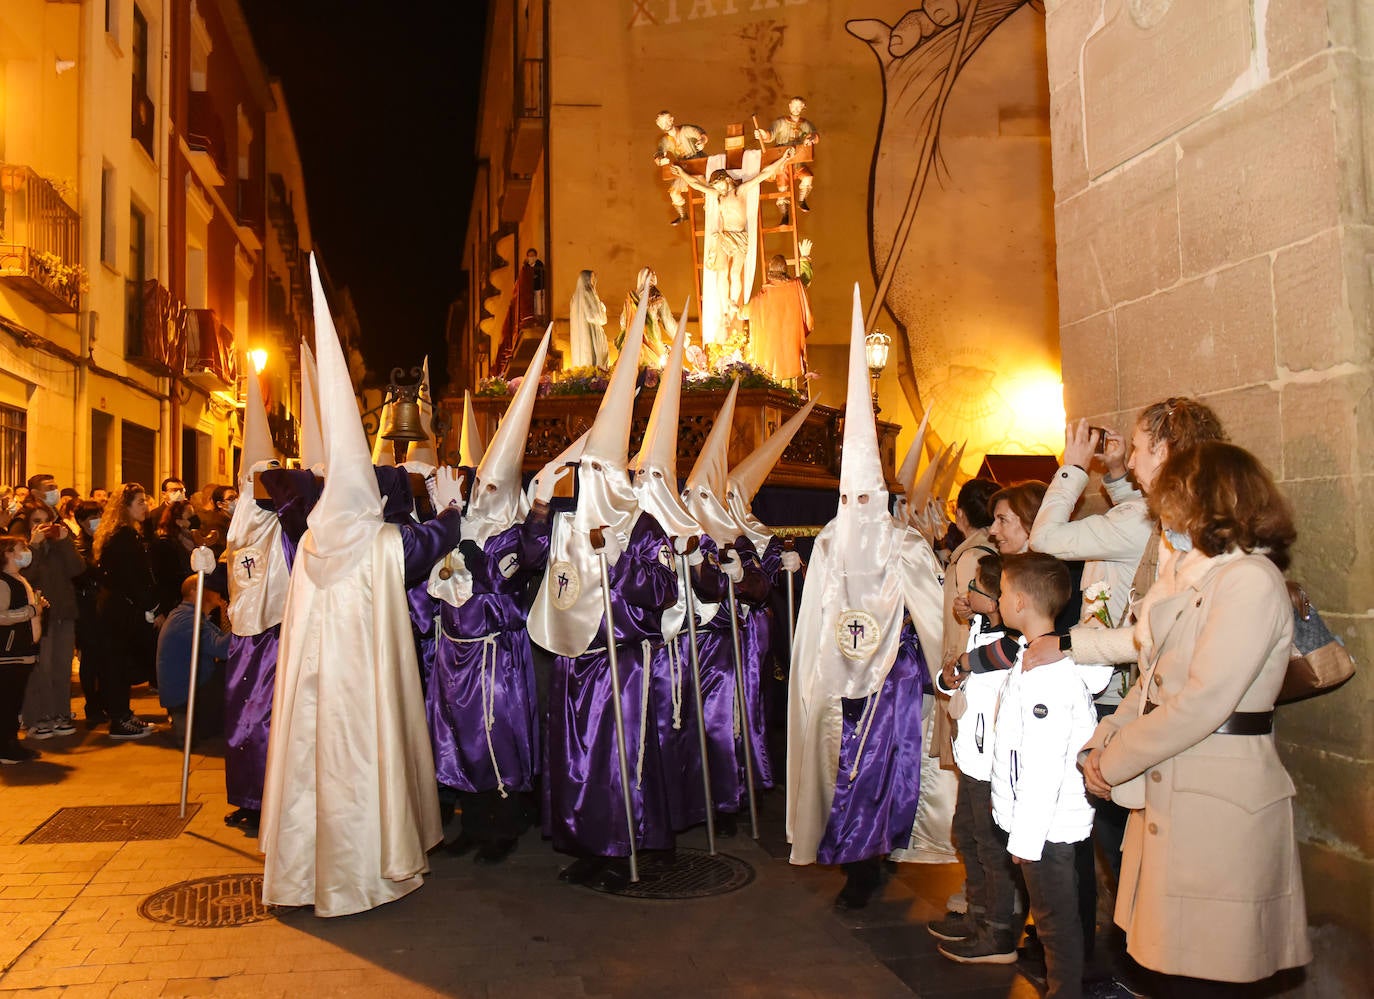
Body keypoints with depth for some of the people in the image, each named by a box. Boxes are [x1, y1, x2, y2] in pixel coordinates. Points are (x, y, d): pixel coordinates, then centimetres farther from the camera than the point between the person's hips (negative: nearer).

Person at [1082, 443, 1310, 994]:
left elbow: (1201, 703, -21)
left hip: (1220, 798, -8)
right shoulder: (1191, 574, 14)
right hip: (1168, 789, 8)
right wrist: (1105, 738, -3)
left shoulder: (1250, 580, -16)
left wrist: (1113, 762, -12)